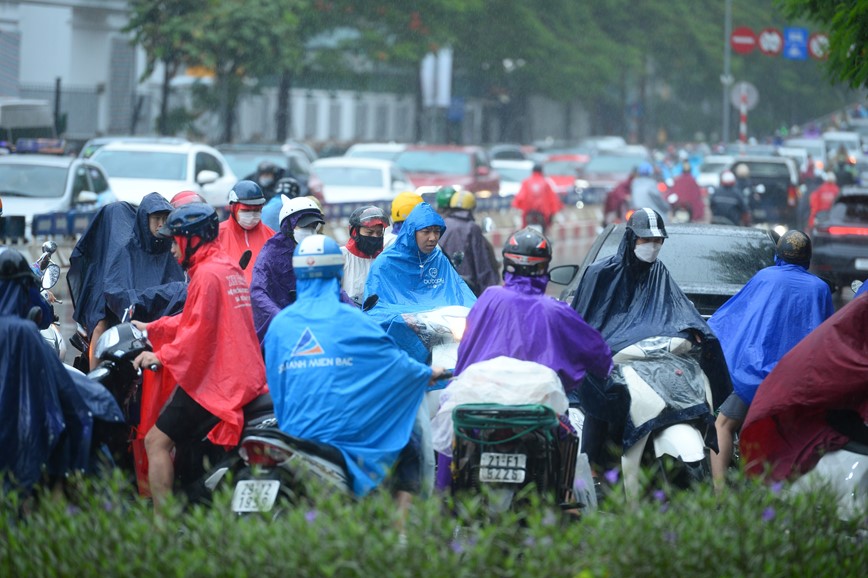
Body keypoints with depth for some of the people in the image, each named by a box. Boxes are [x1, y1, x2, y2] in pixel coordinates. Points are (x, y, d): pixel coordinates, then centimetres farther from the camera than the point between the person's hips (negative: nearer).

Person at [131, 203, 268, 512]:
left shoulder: (207, 274, -12)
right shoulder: (230, 267, 18)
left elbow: (198, 330, -18)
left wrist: (161, 357, -14)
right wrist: (151, 328, 26)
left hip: (213, 380, -10)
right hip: (243, 375, 10)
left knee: (157, 441, -9)